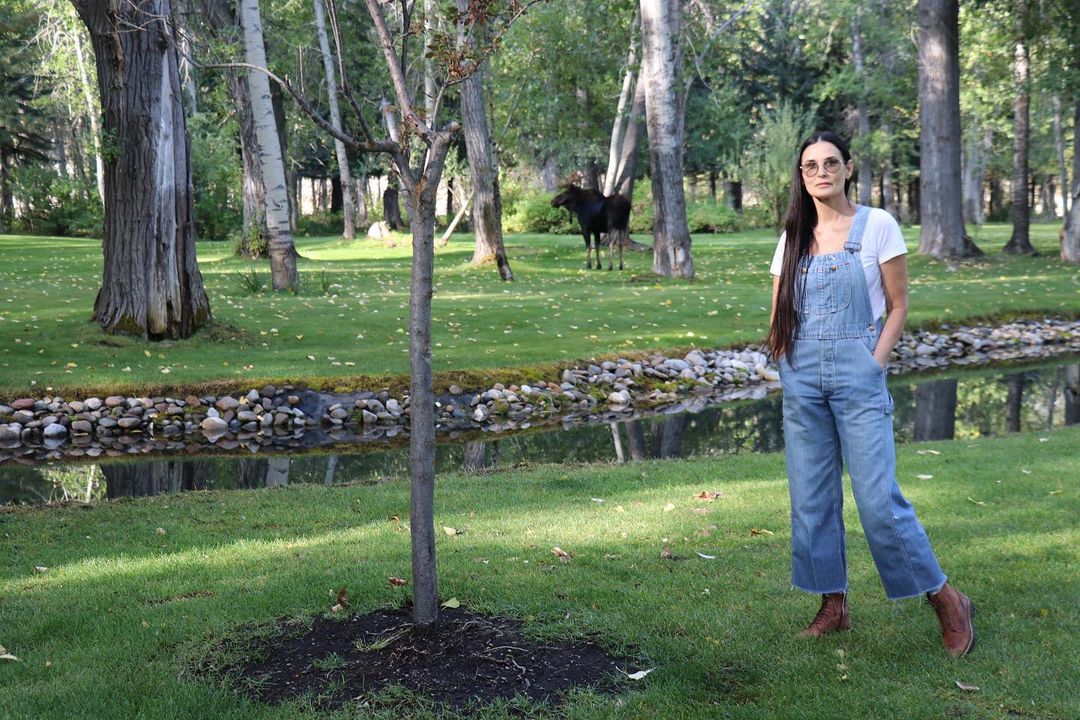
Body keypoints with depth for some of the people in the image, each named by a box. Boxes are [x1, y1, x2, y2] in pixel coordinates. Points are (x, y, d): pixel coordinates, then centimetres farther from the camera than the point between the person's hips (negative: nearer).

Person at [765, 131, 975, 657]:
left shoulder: (877, 226, -2)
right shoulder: (793, 238, 10)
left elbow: (898, 306, -1)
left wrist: (874, 365, -9)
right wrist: (786, 365, 2)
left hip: (858, 372, -5)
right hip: (801, 377, 5)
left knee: (878, 497, -8)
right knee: (811, 498, 7)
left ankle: (946, 601, 8)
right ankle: (833, 607, 19)